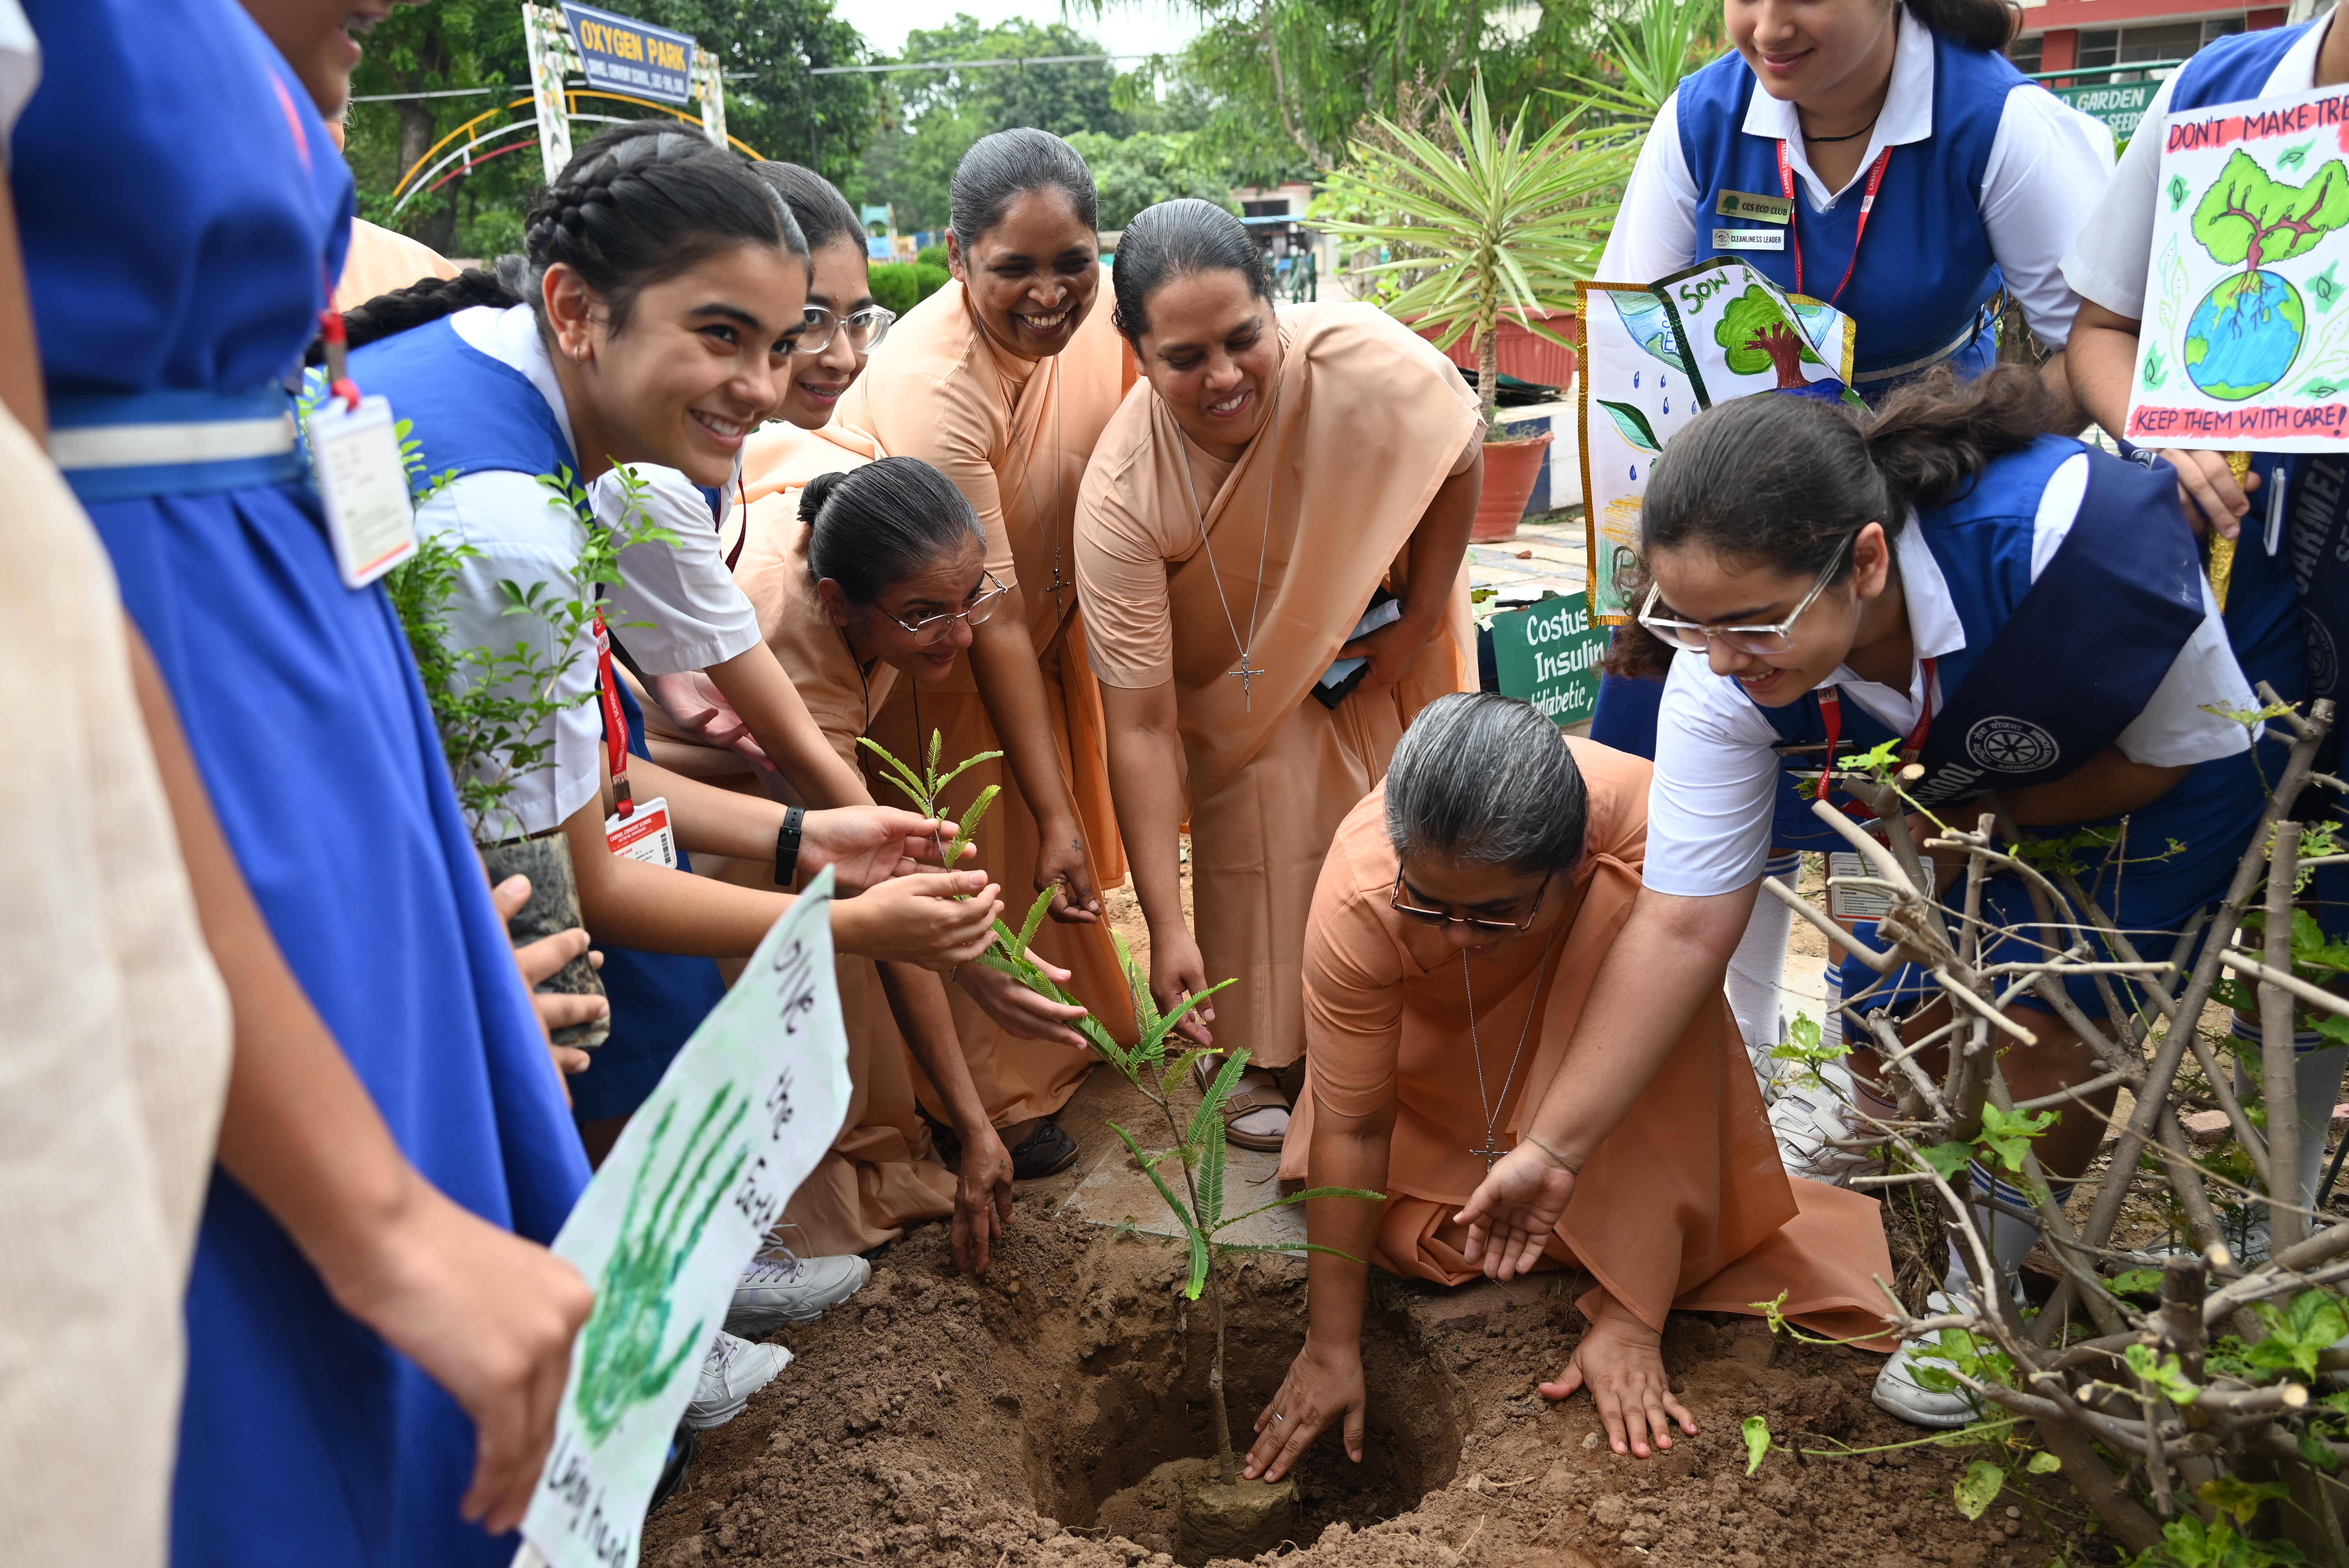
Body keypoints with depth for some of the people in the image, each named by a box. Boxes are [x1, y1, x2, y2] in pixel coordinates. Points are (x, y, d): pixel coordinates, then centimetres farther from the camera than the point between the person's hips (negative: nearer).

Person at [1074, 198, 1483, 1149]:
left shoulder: (1361, 359, -36)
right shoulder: (1121, 497, -36)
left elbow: (1461, 461, -12)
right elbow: (1139, 725, -33)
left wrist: (1421, 620, -8)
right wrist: (1167, 928, -35)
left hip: (1383, 637, 2)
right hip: (1244, 672, -1)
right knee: (1259, 846, -4)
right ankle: (1274, 1057, 20)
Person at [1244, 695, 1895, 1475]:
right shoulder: (1359, 902, -39)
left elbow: (1659, 1090, -35)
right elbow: (1353, 1128, -30)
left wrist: (1631, 1323, -33)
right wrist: (1331, 1352, -24)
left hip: (1594, 1005, 0)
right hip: (1441, 1041, 1)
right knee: (1396, 1229, -7)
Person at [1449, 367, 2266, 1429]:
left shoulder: (2073, 532, -43)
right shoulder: (1728, 671, -31)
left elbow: (2182, 747, -21)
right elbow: (1680, 930, -27)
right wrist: (1552, 1152, -27)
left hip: (2159, 778, -3)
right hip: (1966, 806, 3)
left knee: (2043, 1004, -20)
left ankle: (1992, 1293, 6)